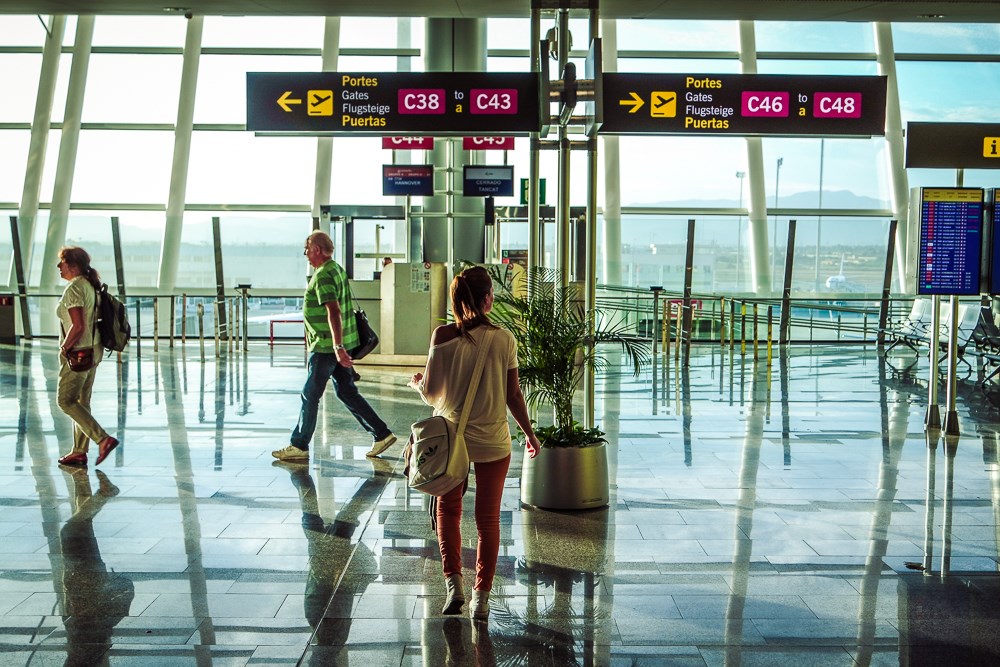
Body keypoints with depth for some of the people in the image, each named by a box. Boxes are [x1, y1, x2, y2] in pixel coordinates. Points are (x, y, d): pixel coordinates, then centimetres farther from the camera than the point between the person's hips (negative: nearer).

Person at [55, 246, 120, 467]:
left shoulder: (74, 289, -18)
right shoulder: (90, 285, 11)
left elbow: (78, 326, -25)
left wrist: (65, 346, -11)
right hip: (94, 350, 9)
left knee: (65, 401, 0)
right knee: (81, 402, 13)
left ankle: (103, 439, -8)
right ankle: (79, 452, 18)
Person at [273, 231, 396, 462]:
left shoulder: (323, 275, -17)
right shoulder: (338, 269, 14)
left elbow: (334, 311, -27)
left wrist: (337, 347, -32)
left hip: (326, 347, -9)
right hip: (340, 345, 9)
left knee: (310, 396, 2)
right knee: (347, 393, 13)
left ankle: (299, 446, 13)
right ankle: (381, 434, 12)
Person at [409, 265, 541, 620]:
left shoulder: (443, 336, -12)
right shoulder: (504, 339, -8)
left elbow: (431, 393, -8)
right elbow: (513, 395, -3)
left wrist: (416, 382, 15)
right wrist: (529, 433, 10)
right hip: (493, 441, 0)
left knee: (448, 510, 21)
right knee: (488, 518, 13)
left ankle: (453, 581, 9)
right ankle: (481, 596, 16)